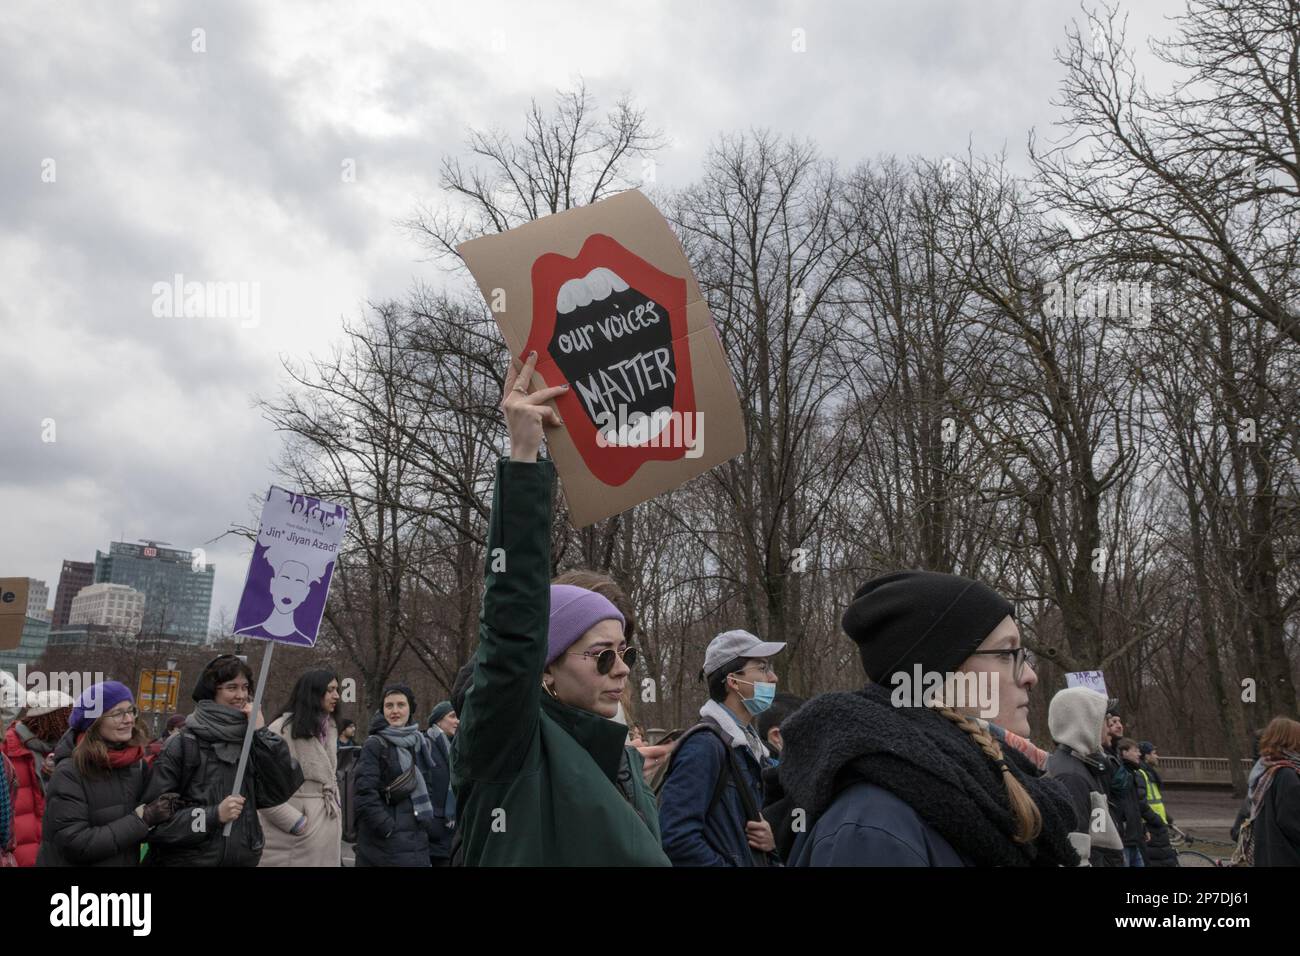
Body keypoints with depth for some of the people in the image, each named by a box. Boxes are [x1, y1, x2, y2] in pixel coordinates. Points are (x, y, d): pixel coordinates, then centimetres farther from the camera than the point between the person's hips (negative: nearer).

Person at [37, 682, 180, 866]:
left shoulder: (138, 764, -3)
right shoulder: (69, 773, -19)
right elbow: (75, 845, -24)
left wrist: (157, 819, -15)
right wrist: (140, 819, -24)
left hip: (127, 861, 5)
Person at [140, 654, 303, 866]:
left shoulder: (251, 741, 0)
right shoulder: (182, 745, -11)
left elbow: (282, 789, -10)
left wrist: (262, 733, -13)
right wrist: (214, 815, -21)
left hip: (244, 859, 4)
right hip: (189, 859, -4)